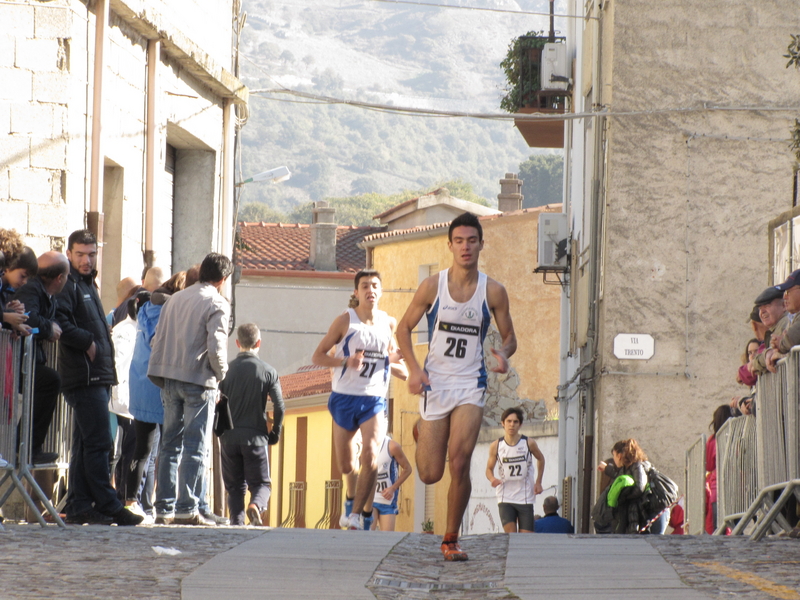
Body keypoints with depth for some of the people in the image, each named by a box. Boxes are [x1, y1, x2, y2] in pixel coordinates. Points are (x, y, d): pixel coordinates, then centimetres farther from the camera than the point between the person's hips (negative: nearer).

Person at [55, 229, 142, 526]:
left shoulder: (88, 285, 22)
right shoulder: (67, 286, -7)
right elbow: (60, 323, -21)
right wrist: (88, 342, -16)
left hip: (98, 376, 10)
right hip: (83, 376, -10)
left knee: (85, 443, 9)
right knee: (98, 442, -11)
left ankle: (79, 507, 11)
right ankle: (107, 506, -11)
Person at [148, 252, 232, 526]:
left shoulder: (175, 299, 12)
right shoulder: (217, 304, -7)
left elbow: (158, 339, 11)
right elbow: (216, 348, -15)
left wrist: (161, 379, 16)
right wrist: (221, 375, 3)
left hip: (169, 379, 6)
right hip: (199, 381, -6)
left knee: (170, 444, 10)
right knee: (195, 446, -3)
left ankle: (164, 508, 8)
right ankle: (187, 509, -7)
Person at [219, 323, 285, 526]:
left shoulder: (227, 370, 1)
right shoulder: (268, 371, -1)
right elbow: (279, 406, -6)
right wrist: (275, 433, 7)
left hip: (229, 436, 1)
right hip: (255, 436, -1)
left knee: (234, 486, 11)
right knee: (261, 483, 6)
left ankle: (237, 521, -6)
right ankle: (256, 505, -25)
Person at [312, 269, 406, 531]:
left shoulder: (390, 323, 5)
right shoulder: (345, 320, -4)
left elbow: (401, 371, 20)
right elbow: (318, 356, -4)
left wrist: (393, 363, -4)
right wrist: (346, 361, -20)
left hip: (374, 400, 1)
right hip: (344, 398, -1)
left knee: (370, 456, -21)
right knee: (346, 465, 9)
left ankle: (357, 514, -14)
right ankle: (352, 497, 41)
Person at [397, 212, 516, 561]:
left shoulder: (493, 292, -2)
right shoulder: (432, 286, -4)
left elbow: (509, 337, 8)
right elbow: (404, 327, 5)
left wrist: (504, 354, -17)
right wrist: (413, 369, -10)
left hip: (471, 385, 0)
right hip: (434, 384, 0)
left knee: (459, 463, -16)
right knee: (430, 474, 4)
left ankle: (451, 539, 0)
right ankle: (421, 433, 43)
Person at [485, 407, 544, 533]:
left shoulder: (529, 443, -5)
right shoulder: (496, 446, -4)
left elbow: (540, 459, 16)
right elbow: (489, 468, 9)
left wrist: (538, 482, 7)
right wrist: (492, 479, -14)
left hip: (525, 498, 0)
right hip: (505, 498, 0)